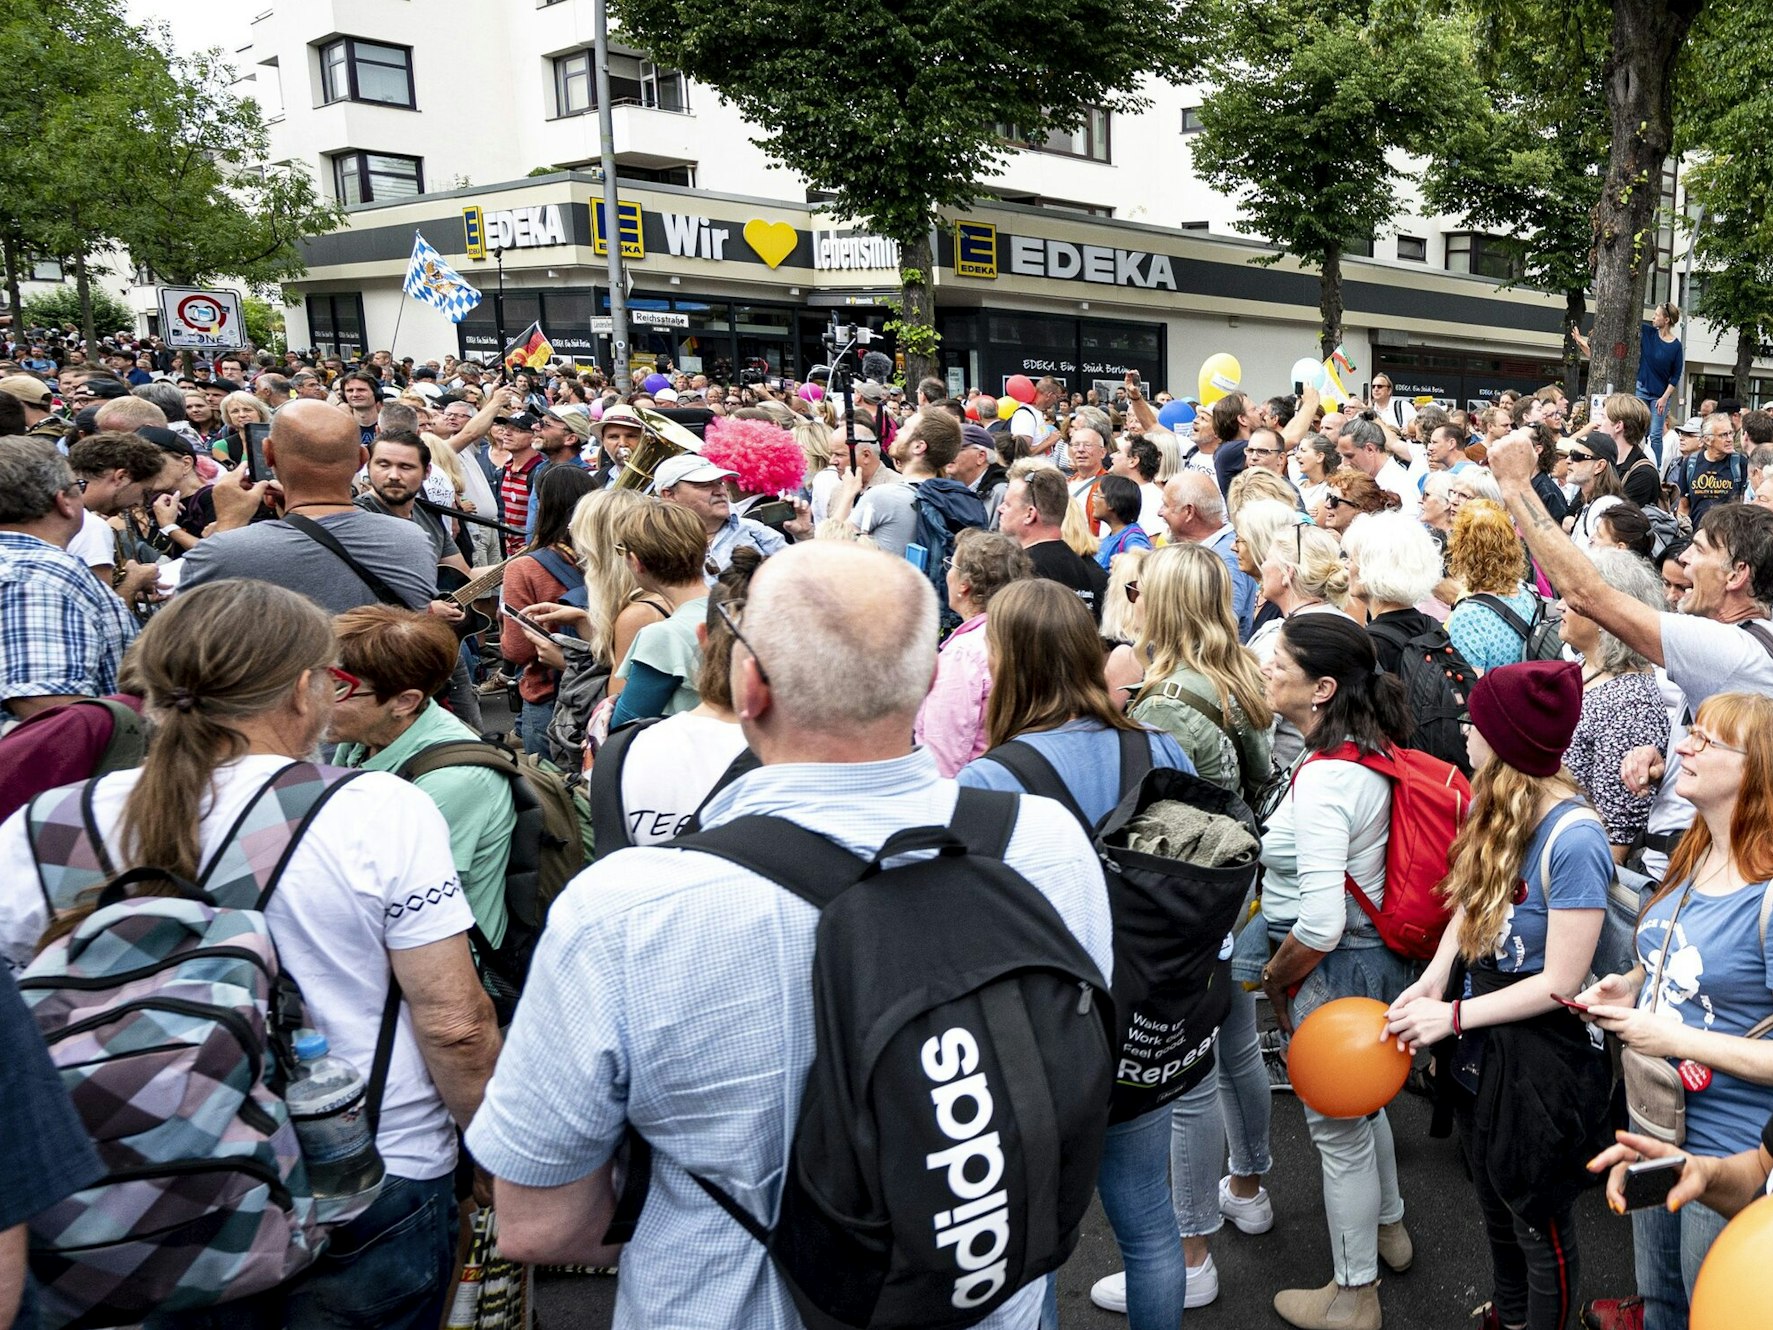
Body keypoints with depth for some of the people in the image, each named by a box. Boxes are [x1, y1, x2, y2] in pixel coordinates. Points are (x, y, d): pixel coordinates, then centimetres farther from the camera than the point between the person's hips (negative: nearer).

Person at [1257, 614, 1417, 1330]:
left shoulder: (1323, 780, -29)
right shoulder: (1374, 753, -1)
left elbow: (1320, 926, -31)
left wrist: (1274, 977, -13)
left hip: (1334, 971, -9)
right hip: (1379, 952, 9)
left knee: (1340, 1132, 10)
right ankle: (1388, 1228, 54)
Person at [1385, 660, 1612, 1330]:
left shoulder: (1572, 837, -27)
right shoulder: (1497, 806, -3)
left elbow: (1559, 983, -22)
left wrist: (1453, 1016, -17)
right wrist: (1433, 980, -13)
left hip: (1541, 1057, -8)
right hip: (1483, 1041, 8)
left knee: (1540, 1225, 13)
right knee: (1495, 1207, 26)